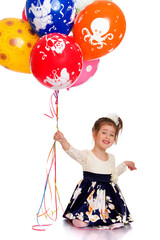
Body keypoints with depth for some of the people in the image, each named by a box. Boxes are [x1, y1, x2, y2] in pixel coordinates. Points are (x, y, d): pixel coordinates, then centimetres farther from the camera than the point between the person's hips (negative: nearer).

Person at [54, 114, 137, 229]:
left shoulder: (111, 157, 7)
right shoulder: (86, 155, -10)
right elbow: (73, 152, -31)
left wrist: (125, 164, 29)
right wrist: (63, 141, -49)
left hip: (108, 193, 4)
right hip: (90, 193, -4)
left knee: (117, 223, -7)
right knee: (80, 223, -17)